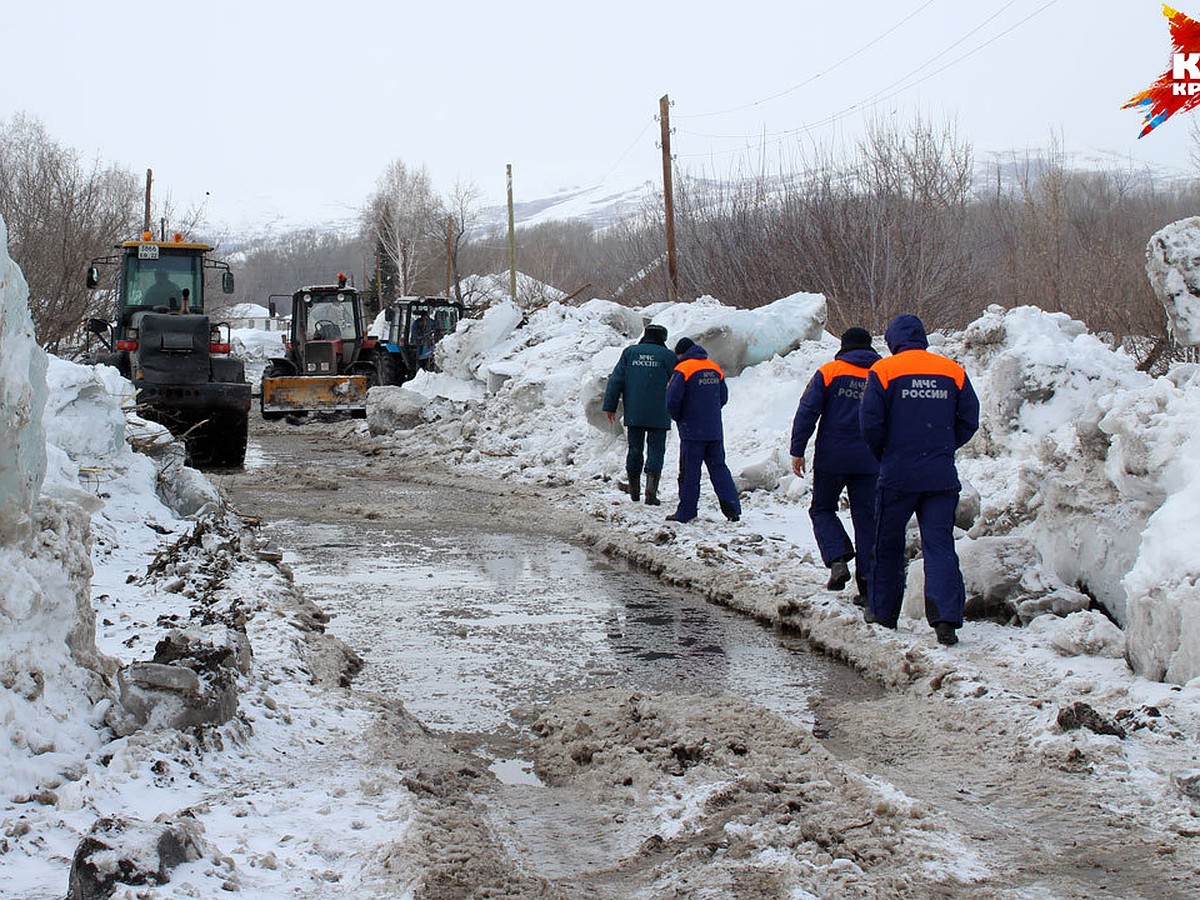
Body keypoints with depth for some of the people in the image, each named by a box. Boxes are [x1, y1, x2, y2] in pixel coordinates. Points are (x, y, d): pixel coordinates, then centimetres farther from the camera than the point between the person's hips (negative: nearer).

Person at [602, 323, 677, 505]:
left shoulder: (629, 352, 7)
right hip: (659, 415, -3)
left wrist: (610, 407, 5)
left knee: (634, 449, 12)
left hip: (633, 413, 3)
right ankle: (651, 490, -13)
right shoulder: (667, 356, -1)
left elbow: (615, 380, 3)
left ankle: (634, 490, 19)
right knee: (656, 450, 1)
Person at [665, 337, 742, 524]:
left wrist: (678, 418, 3)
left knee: (689, 472, 1)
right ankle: (732, 507, 3)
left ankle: (685, 512, 4)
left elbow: (672, 400, -15)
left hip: (692, 431, -5)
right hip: (715, 431, 5)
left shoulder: (682, 370, -10)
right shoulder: (715, 369, 10)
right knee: (718, 468, 10)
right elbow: (723, 397, 15)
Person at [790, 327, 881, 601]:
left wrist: (797, 450, -4)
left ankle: (838, 559, -10)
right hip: (869, 463, 2)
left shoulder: (829, 372, -2)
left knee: (822, 509, 15)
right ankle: (868, 586, 3)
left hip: (832, 458, -2)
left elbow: (807, 412, -7)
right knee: (866, 519, 7)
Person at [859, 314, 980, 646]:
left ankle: (883, 610, 24)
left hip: (898, 475, -2)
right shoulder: (954, 372, 4)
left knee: (887, 543, 14)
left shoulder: (883, 371, -5)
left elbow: (870, 423, -8)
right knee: (940, 544, 1)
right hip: (942, 476, 2)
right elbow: (970, 420, 5)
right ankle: (946, 618, -14)